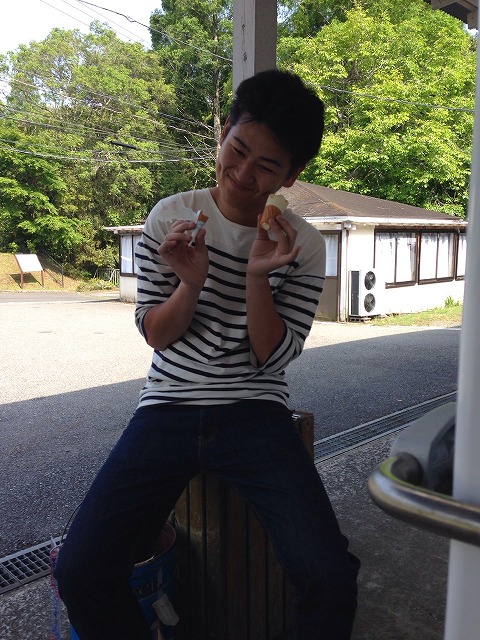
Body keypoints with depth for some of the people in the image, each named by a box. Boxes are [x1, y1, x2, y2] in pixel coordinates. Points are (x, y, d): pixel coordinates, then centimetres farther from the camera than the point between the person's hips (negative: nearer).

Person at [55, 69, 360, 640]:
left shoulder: (303, 245, -1)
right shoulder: (171, 217, 1)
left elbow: (273, 358, -4)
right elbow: (155, 334, 4)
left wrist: (257, 277, -18)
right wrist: (191, 285, -16)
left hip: (255, 413, 0)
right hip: (169, 406, 1)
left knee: (329, 576, -19)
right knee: (80, 571, -14)